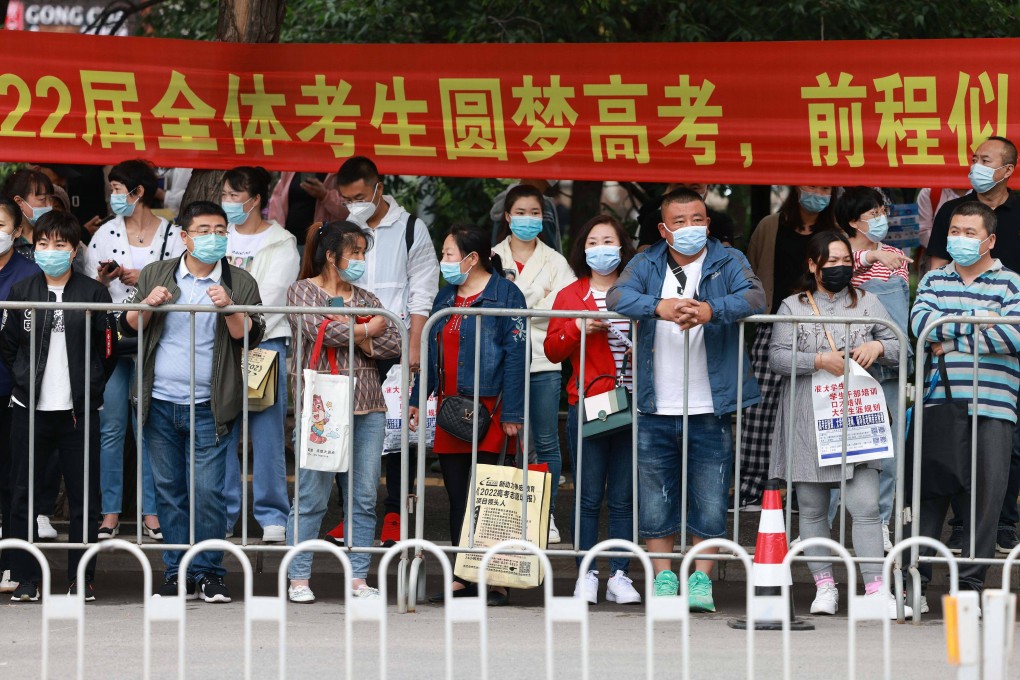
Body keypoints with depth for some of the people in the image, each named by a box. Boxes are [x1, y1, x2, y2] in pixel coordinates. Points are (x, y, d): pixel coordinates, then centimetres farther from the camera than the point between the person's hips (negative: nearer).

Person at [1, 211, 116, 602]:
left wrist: (88, 390, -1)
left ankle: (82, 579, 9)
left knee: (84, 496, 1)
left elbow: (107, 350, 4)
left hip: (78, 409, -1)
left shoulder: (92, 293, 1)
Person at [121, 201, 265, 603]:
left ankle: (210, 573, 2)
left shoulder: (240, 283, 4)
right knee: (168, 490, 6)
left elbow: (250, 336, -5)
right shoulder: (155, 275, 9)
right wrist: (148, 304, -11)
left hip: (207, 406, -2)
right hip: (160, 403, 2)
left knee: (207, 490, -7)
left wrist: (228, 309, -22)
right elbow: (128, 326, 7)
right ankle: (177, 572, 13)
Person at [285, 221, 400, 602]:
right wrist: (368, 330, -2)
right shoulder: (303, 292, 4)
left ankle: (358, 578, 7)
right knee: (313, 496, -5)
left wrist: (355, 338, -7)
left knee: (364, 497, 3)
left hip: (368, 408, 5)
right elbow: (317, 329, -14)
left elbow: (394, 345, 7)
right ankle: (299, 578, -1)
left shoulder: (365, 298, 17)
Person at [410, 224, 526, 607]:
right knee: (457, 496, 8)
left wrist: (512, 414, -16)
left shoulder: (505, 295, -6)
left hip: (489, 408, -7)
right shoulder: (446, 296, 17)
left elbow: (515, 355, -11)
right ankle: (462, 579, 13)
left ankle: (495, 582, -4)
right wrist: (417, 399, 18)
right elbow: (432, 350, 22)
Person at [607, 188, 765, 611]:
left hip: (710, 409, -2)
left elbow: (754, 297, -15)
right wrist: (659, 306, -30)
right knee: (655, 501, 6)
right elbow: (617, 298, -10)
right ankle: (663, 580, 15)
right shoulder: (647, 265, 8)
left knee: (710, 503, 0)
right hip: (656, 408, 2)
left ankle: (701, 580, 10)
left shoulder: (727, 262, 4)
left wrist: (711, 310, -34)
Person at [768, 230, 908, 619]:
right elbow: (777, 358, -4)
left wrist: (878, 347, -8)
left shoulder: (867, 304, 11)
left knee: (865, 505, -9)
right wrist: (819, 360, -17)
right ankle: (824, 586, 15)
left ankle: (876, 590, -9)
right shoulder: (792, 308, 5)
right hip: (807, 422, 0)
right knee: (812, 509, 5)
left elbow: (898, 349, 14)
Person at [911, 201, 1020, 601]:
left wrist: (953, 342, -7)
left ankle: (972, 583, 5)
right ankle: (914, 579, 3)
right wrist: (976, 320, -7)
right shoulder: (934, 281, 16)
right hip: (939, 405, 2)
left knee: (984, 496, -3)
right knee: (928, 492, -1)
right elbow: (920, 323, -3)